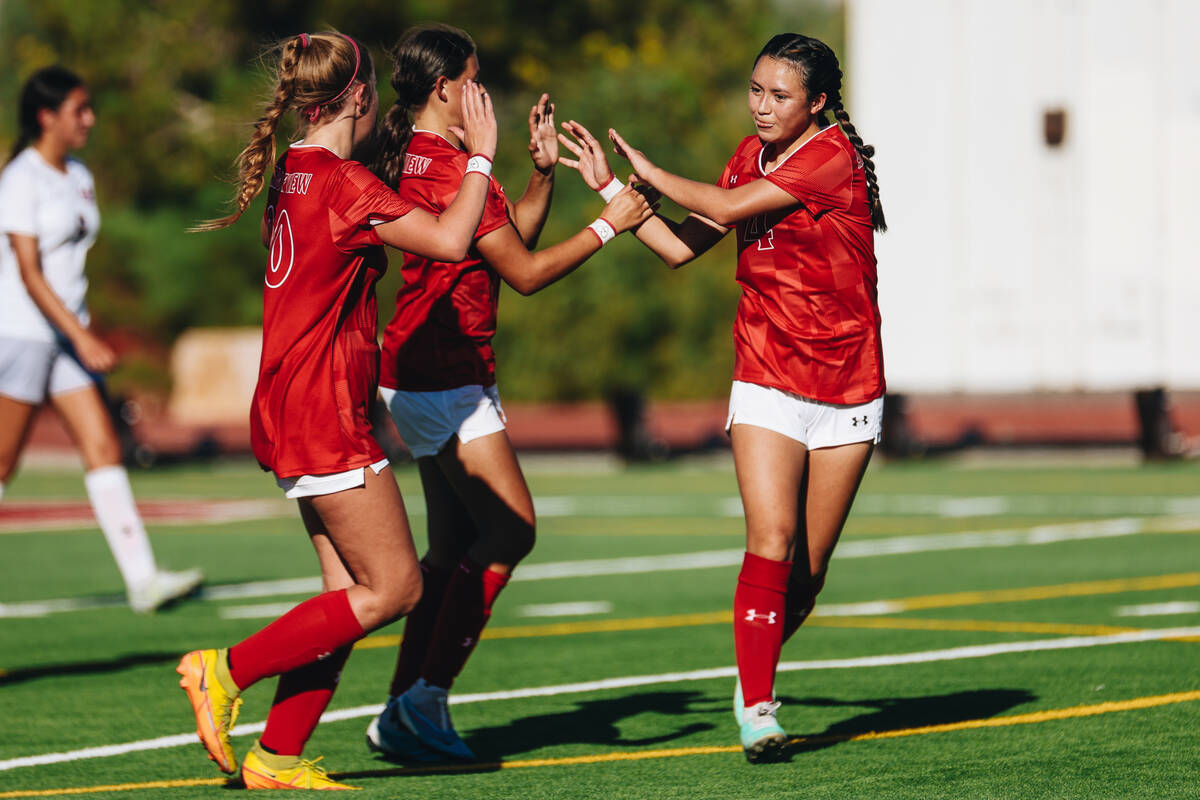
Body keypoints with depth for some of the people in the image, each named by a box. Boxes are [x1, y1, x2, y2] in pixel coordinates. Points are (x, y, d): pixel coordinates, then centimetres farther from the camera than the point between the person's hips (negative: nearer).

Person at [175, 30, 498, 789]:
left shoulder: (293, 174, 11)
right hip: (325, 417, -10)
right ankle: (228, 670, -3)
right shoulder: (342, 181, -16)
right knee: (394, 587, -3)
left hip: (294, 409, 10)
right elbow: (449, 240, -20)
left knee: (352, 589, 10)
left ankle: (279, 755, 7)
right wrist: (481, 156, -8)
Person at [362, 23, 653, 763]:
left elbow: (513, 236, 19)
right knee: (509, 529, -7)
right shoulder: (451, 168, -18)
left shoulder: (421, 160, 13)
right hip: (448, 380, -10)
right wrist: (606, 228, -6)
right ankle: (426, 695, -5)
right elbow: (525, 272, -14)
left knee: (455, 547, 11)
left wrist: (544, 170, 7)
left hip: (418, 376, 10)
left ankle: (405, 712, 12)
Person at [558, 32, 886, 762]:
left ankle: (755, 681, 28)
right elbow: (682, 245, 9)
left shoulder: (833, 156, -13)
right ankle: (757, 708, -13)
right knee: (771, 543, -15)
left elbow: (726, 207, -17)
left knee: (808, 569, 6)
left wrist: (649, 171, -4)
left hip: (847, 387, -3)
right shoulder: (751, 155, 7)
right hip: (767, 380, 3)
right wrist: (609, 186, 3)